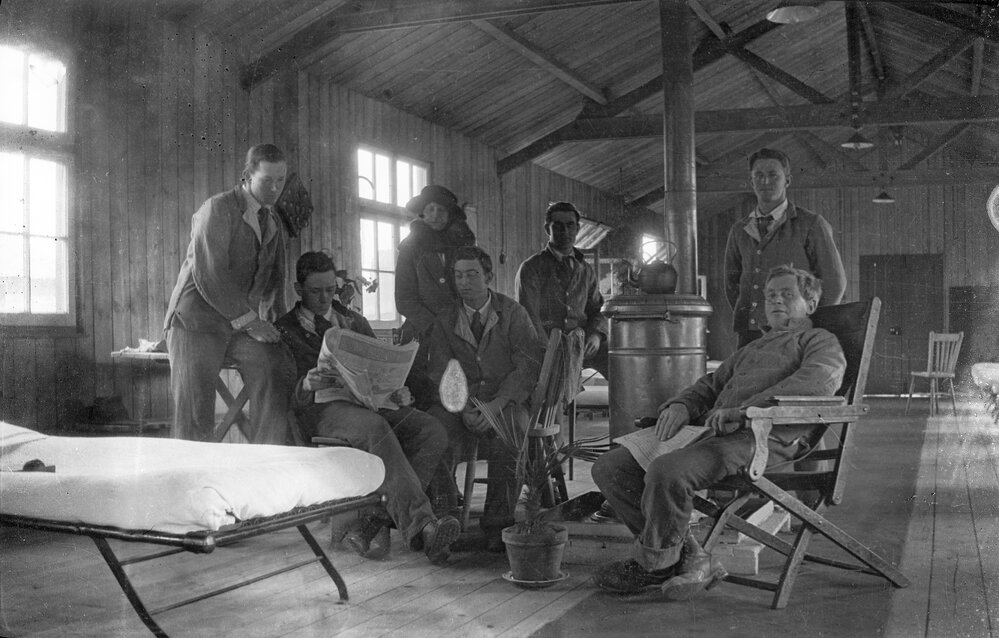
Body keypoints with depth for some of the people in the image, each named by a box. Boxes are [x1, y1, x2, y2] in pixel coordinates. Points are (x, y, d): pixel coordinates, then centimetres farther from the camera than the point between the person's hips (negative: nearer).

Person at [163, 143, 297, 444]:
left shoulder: (273, 222, 16)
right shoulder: (216, 209, -8)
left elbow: (274, 280, 18)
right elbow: (209, 277, -16)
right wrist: (248, 320, -17)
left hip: (244, 322, 5)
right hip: (198, 320, -5)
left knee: (278, 379, -19)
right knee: (194, 412, -10)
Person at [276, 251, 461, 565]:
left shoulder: (354, 322, 24)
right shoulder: (285, 330, 10)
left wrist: (397, 391, -3)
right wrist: (305, 386, -24)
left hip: (368, 402, 5)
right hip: (323, 409, -5)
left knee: (432, 431, -23)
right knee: (375, 429, -38)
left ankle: (373, 522, -32)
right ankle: (421, 525, -47)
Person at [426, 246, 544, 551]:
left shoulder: (513, 313, 4)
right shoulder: (445, 321, 11)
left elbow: (528, 367, -4)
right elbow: (441, 373, 3)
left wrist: (495, 405, -19)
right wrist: (464, 408, -17)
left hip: (506, 402, -2)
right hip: (461, 403, 2)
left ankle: (497, 525, -23)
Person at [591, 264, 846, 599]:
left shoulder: (821, 341, 13)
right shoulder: (750, 350, 38)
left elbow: (818, 381, -9)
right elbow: (709, 385, 34)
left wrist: (742, 410, -20)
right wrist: (679, 406, 7)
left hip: (764, 436, -8)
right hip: (713, 431, 8)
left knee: (667, 470, -34)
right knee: (609, 467, -8)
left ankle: (653, 564, -9)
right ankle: (690, 558, -11)